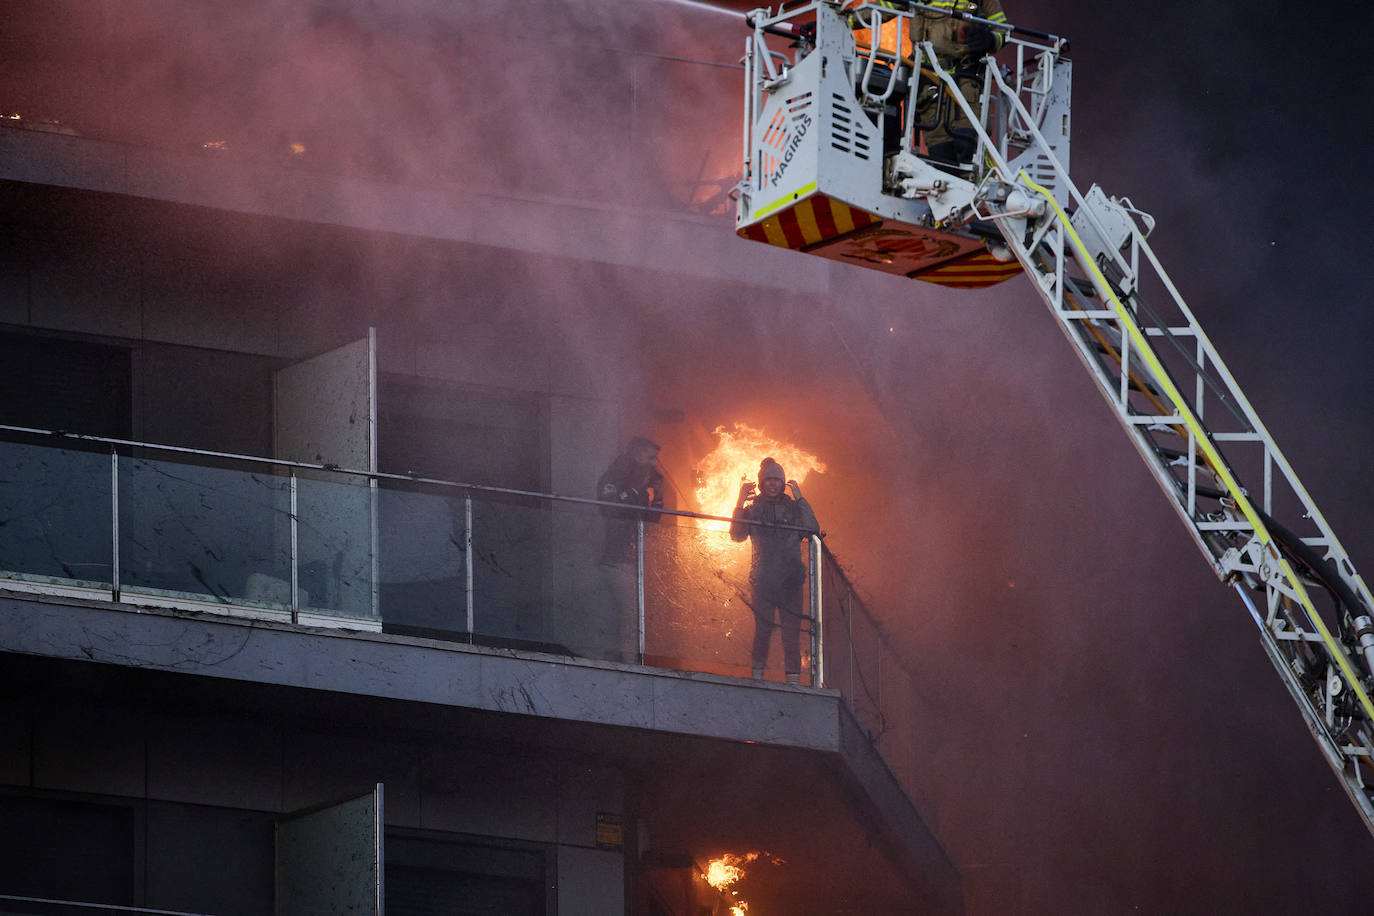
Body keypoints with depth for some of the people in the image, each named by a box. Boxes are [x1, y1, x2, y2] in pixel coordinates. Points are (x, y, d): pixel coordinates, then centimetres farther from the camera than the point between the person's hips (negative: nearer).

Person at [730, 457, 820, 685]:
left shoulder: (793, 507, 12)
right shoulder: (753, 508, 12)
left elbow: (812, 530, -2)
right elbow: (737, 535, -1)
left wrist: (800, 499, -5)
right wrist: (740, 503, -7)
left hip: (790, 579, 0)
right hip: (762, 579, 0)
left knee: (792, 630, -5)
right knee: (763, 629, -5)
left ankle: (793, 677, -7)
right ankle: (757, 675, 2)